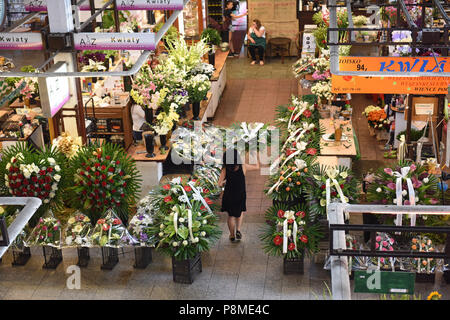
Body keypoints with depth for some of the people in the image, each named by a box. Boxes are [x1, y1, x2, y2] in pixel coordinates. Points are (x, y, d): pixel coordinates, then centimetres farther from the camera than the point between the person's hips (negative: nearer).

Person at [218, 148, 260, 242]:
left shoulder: (225, 169, -13)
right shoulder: (243, 167, -12)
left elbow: (220, 184, -13)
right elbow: (257, 167, 2)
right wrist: (254, 156, 14)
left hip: (229, 196, 0)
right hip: (240, 196, 0)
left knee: (231, 215, 20)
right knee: (240, 213, 26)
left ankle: (232, 236, 28)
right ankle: (238, 230, 6)